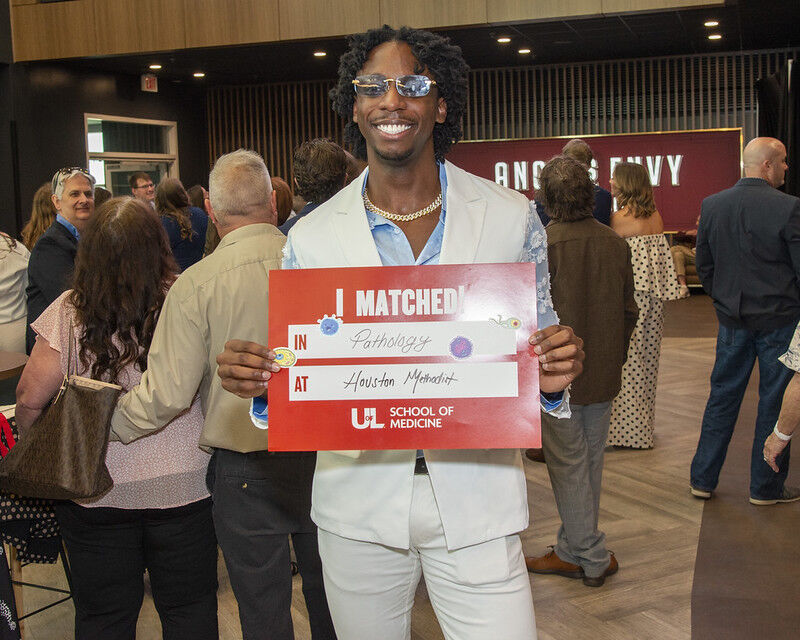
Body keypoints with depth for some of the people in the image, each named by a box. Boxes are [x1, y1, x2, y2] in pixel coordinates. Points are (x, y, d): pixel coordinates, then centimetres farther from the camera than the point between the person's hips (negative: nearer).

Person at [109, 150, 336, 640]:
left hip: (247, 473, -3)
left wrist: (102, 428, 2)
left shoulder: (197, 284, -14)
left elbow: (167, 393, -15)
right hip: (324, 457, 3)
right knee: (328, 598, 21)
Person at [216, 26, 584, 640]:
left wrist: (554, 376, -17)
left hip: (477, 502, -1)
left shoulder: (511, 218, -2)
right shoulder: (311, 236, 0)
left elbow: (536, 348, 6)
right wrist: (260, 381, -16)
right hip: (357, 503, 1)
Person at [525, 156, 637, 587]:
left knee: (570, 466, 5)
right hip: (603, 376, 6)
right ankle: (572, 552, 27)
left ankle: (592, 557, 12)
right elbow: (628, 311, 9)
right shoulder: (615, 244, 2)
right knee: (590, 463, 14)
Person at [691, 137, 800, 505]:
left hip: (732, 320, 4)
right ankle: (767, 487, 19)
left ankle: (702, 478, 20)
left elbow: (703, 265, 7)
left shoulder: (712, 205, -1)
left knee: (723, 396, 14)